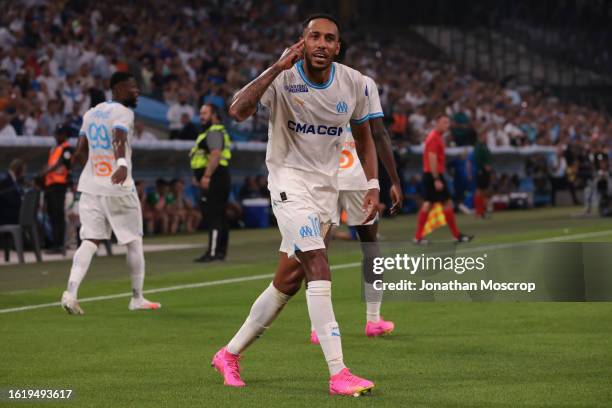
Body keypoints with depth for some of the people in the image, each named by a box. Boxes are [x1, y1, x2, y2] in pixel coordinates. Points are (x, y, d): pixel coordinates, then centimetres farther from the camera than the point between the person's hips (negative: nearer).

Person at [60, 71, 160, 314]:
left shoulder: (91, 113, 14)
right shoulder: (123, 113, -9)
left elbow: (80, 153, 19)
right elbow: (119, 138, -30)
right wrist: (122, 164, -47)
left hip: (90, 187, 6)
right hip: (118, 188, -6)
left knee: (89, 241, 1)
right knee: (134, 242, 8)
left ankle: (71, 292, -18)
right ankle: (137, 298, 15)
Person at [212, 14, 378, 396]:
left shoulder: (354, 83, -1)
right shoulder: (284, 77, -15)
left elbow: (364, 137, 14)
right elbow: (238, 111, -31)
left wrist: (373, 185, 4)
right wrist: (278, 68, -35)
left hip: (327, 187, 6)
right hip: (290, 180, -6)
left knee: (289, 281, 9)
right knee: (318, 267, -21)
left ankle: (230, 353, 26)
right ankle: (338, 373, -22)